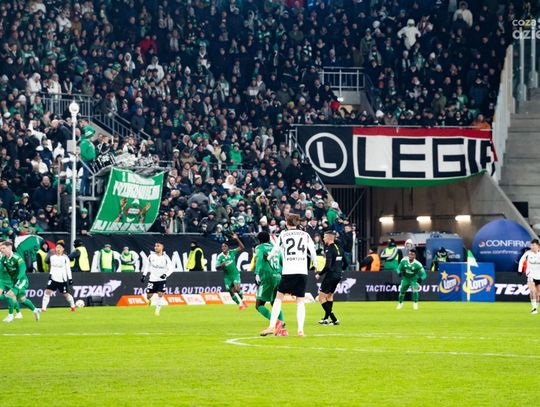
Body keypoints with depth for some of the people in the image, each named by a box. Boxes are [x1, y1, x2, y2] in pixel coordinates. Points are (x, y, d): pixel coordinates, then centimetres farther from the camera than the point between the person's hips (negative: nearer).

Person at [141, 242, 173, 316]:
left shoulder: (166, 258, -10)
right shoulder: (151, 256, -3)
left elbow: (171, 269, -8)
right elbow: (147, 265, 11)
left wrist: (166, 274, -25)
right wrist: (144, 275, 4)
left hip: (162, 280, -2)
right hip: (152, 279, 2)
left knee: (160, 294, -15)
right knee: (149, 295, 2)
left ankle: (157, 310, -2)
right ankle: (149, 301, 38)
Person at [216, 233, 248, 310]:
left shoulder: (232, 252, -7)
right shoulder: (220, 257, -8)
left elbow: (242, 248, -13)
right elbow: (217, 267, -12)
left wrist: (237, 239, -22)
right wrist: (221, 265, -34)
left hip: (235, 274, -2)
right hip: (227, 276, 2)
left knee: (237, 288, -21)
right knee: (232, 292, 3)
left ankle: (242, 300, 5)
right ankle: (240, 304, 23)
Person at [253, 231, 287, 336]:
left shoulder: (260, 247, 6)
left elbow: (259, 258, -14)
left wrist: (257, 273, -20)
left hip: (267, 276, -6)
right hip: (278, 277, 6)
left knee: (259, 305, -2)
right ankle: (283, 329, 4)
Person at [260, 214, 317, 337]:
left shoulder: (283, 235, 6)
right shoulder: (305, 235, 10)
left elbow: (275, 250, 12)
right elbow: (313, 252, 9)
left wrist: (268, 258, 33)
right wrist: (314, 264, 27)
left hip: (288, 271, -2)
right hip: (302, 271, 2)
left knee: (278, 298, 7)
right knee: (300, 301, 5)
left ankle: (272, 326, -1)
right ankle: (300, 330, -6)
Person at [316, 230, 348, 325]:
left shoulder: (329, 249, -16)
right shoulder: (339, 248, 9)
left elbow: (328, 266, -24)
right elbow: (345, 263, 14)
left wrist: (319, 274, -13)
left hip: (330, 275, -9)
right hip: (338, 276, 9)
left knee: (321, 298, -3)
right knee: (329, 296, 24)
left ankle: (334, 320, -11)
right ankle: (326, 318, 29)